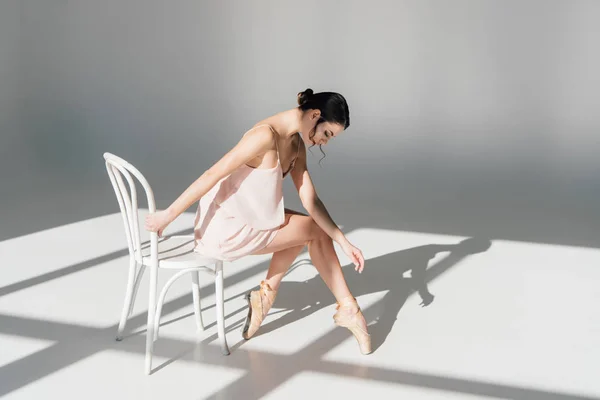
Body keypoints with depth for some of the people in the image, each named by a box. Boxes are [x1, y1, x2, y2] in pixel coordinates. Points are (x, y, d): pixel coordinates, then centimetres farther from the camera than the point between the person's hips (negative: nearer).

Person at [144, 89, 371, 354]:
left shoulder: (296, 145, 5)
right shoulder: (266, 136, -24)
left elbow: (310, 201, 5)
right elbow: (212, 175, -23)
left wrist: (344, 243, 0)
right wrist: (167, 215, -20)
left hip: (246, 218, 9)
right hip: (226, 230, -9)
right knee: (316, 230, -1)